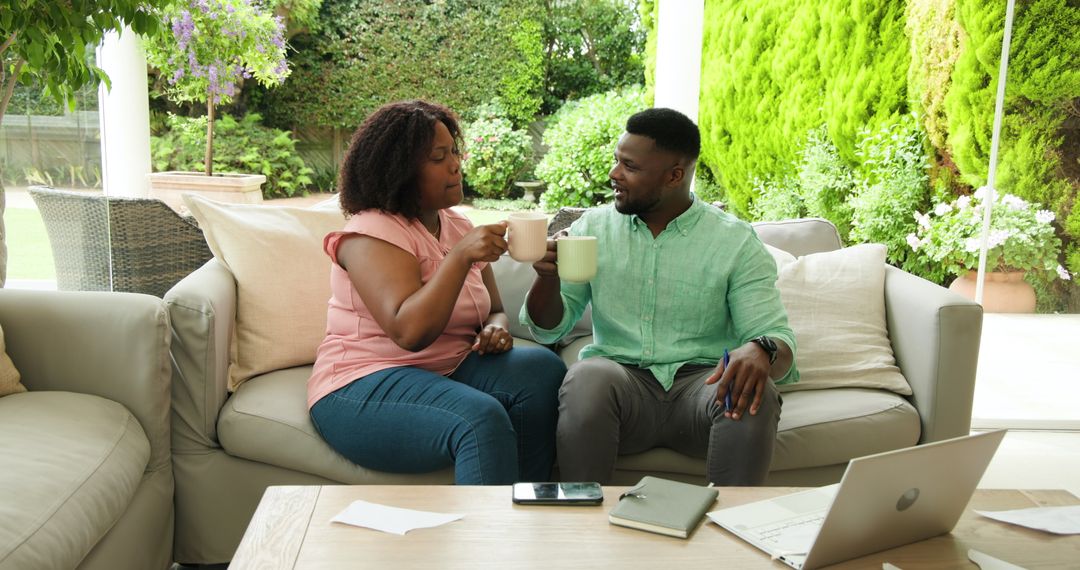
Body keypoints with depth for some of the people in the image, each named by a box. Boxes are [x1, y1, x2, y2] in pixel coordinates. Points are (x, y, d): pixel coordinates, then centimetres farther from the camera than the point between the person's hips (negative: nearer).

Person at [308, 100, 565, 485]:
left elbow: (494, 309, 20)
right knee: (481, 418, -34)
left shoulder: (459, 228, 13)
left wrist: (496, 328, -5)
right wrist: (460, 257, -29)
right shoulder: (372, 233, -11)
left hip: (448, 371, 7)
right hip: (363, 389, -7)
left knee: (543, 368, -19)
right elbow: (410, 332, -24)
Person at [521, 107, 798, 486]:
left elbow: (779, 341, -4)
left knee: (754, 395, -32)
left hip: (700, 380, -1)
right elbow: (547, 329, 8)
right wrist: (548, 277, -15)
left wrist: (760, 351, -30)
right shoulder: (593, 227, 9)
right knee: (587, 377, -32)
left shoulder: (736, 242, 2)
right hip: (619, 376, 1)